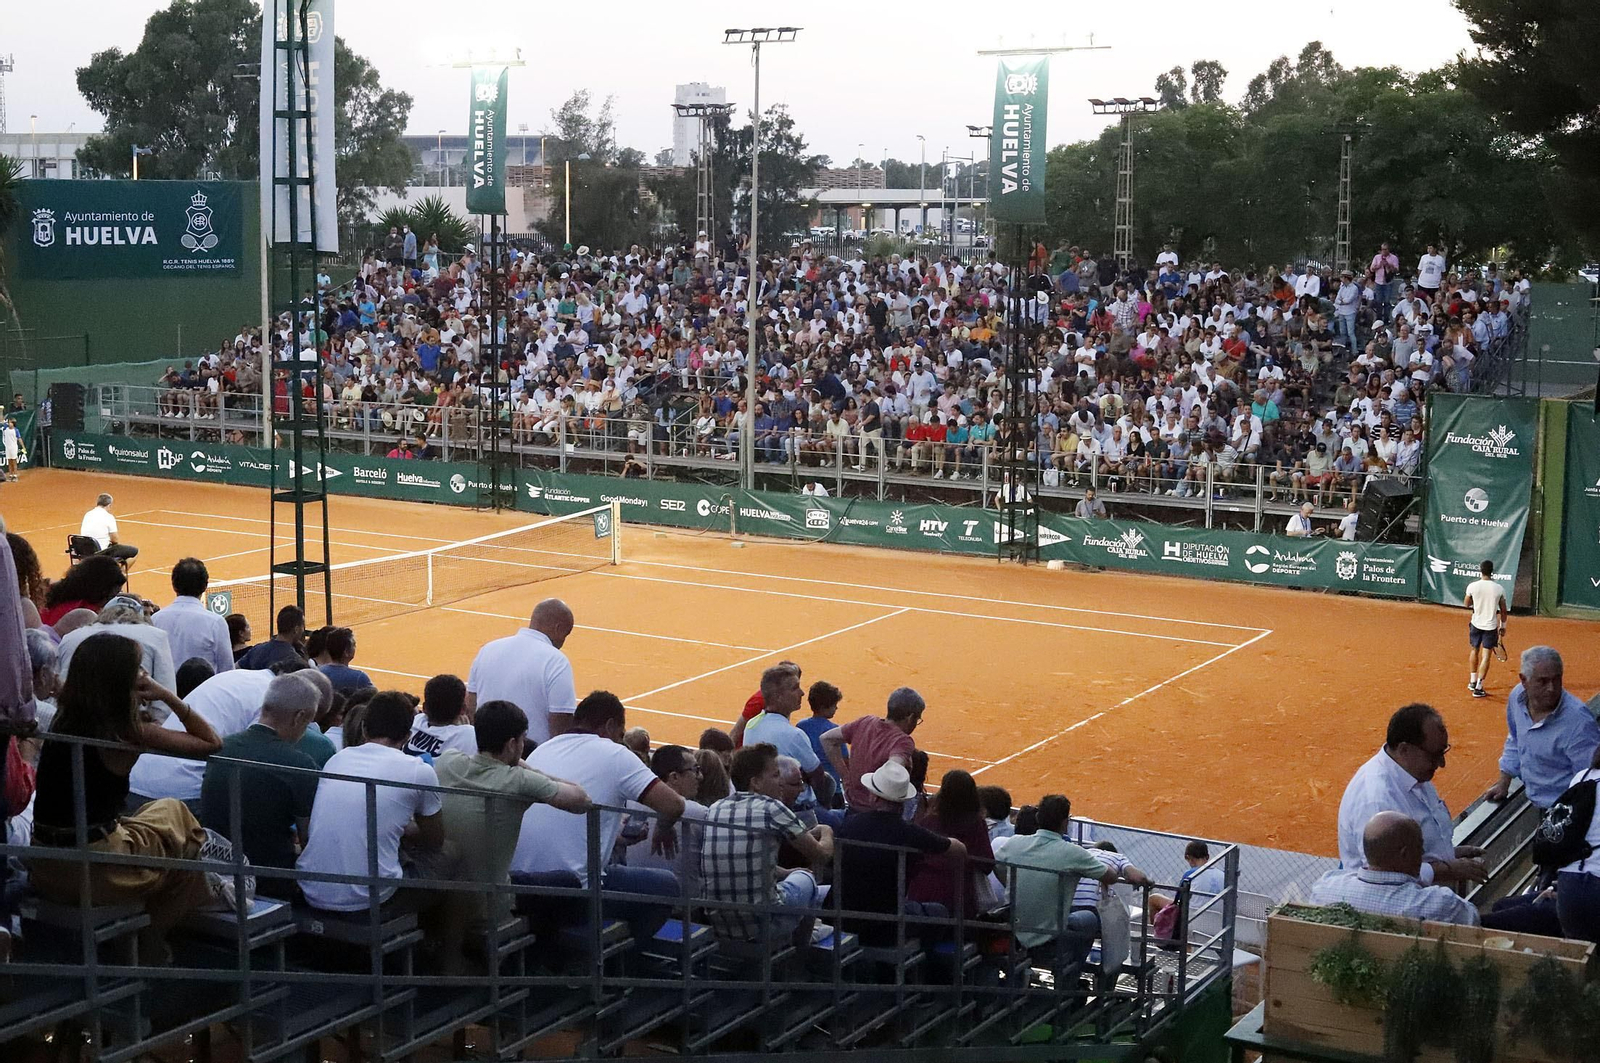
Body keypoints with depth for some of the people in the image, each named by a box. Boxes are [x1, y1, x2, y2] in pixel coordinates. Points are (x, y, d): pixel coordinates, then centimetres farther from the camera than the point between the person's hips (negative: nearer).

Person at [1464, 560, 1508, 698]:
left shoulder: (1472, 586, -10)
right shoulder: (1499, 589, -9)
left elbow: (1466, 604, 5)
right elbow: (1503, 610, -2)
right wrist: (1503, 626, 10)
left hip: (1476, 624, 2)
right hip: (1491, 626, -2)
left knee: (1474, 651, 22)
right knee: (1486, 656, 1)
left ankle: (1472, 682, 30)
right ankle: (1478, 688, -3)